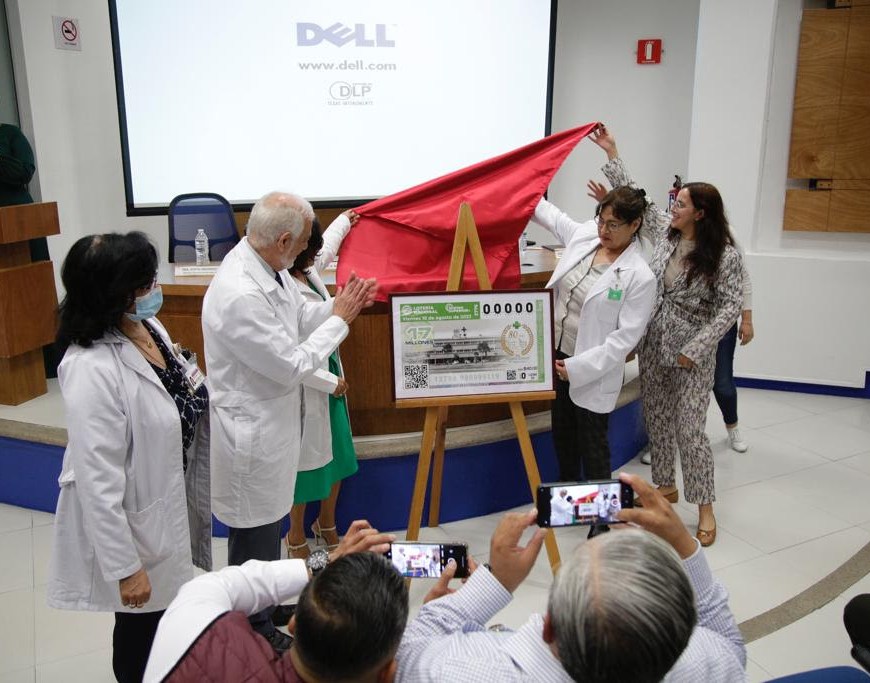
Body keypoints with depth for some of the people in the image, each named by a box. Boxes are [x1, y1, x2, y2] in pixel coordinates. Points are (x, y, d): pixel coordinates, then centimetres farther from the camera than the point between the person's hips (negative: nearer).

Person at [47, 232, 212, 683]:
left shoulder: (149, 327, -5)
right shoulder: (92, 369, -30)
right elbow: (97, 480, -26)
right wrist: (125, 567, -19)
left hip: (172, 499, 7)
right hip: (133, 520, -7)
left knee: (169, 617, 27)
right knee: (141, 629, 18)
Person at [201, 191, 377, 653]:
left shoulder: (268, 265, -4)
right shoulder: (240, 295, -32)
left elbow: (295, 317, 12)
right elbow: (292, 366, -25)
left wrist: (339, 305, -2)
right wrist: (339, 319, -16)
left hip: (270, 420, 9)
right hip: (251, 432, -9)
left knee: (268, 522, 27)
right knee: (255, 532, 11)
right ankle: (255, 630, 33)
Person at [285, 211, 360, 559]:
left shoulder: (308, 271, 1)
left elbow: (328, 247, 27)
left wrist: (344, 220, 43)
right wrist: (330, 380, -17)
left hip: (330, 379, 9)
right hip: (305, 389, -9)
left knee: (337, 455, 20)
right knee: (305, 462, 8)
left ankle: (326, 524, 42)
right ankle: (296, 538, 31)